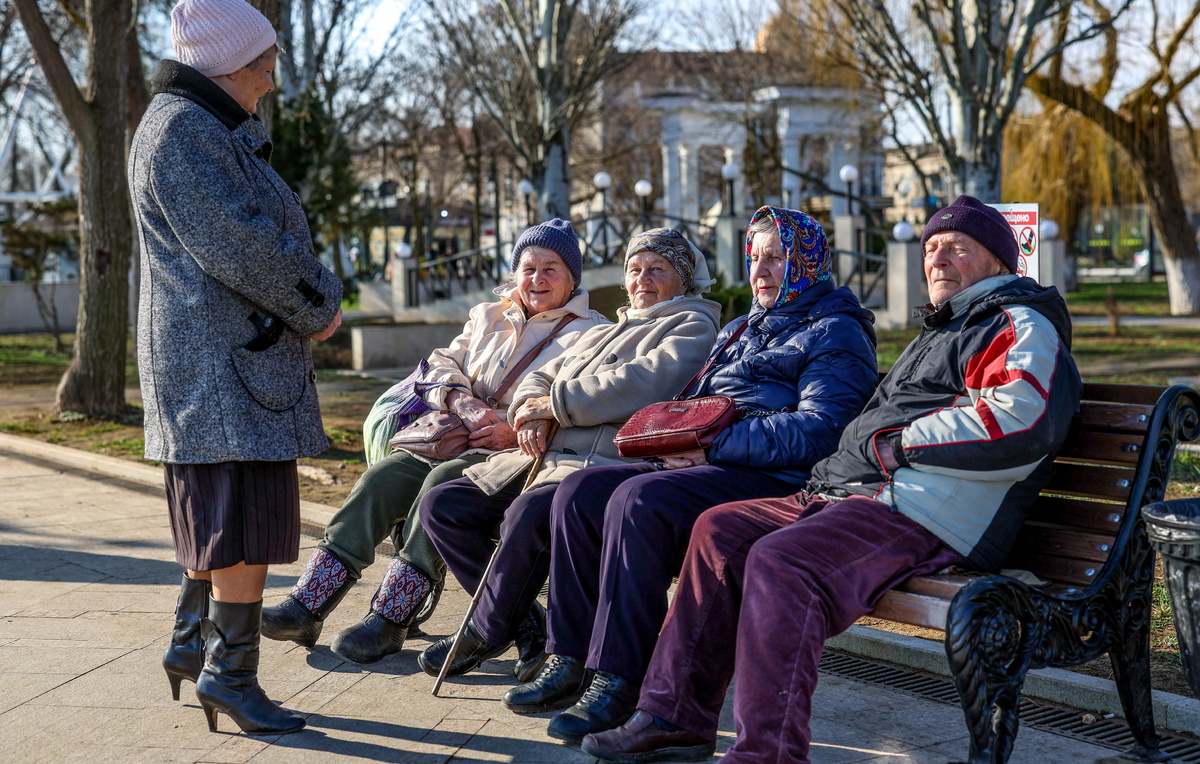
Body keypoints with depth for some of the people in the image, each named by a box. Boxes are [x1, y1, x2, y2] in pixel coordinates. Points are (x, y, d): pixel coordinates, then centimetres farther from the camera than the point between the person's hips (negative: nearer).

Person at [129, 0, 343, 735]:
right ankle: (230, 673, -4)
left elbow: (280, 236, 18)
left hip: (235, 353, 11)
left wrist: (318, 294, 0)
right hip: (223, 361, -11)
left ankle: (192, 646, 28)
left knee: (221, 514, 18)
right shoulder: (182, 131, -15)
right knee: (248, 516, -9)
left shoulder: (220, 134, 20)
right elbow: (238, 247, -22)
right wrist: (316, 308, -9)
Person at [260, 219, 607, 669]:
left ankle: (390, 619, -32)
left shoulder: (591, 334, 5)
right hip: (460, 436, 6)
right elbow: (441, 365, 15)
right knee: (384, 477, -20)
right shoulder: (487, 318, 25)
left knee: (444, 480, -32)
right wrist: (466, 403, -6)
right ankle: (309, 603, -24)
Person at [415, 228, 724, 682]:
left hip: (606, 462, -9)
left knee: (530, 512, -37)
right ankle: (529, 627, -5)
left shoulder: (691, 326, 5)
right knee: (441, 505, -4)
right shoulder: (600, 334, 32)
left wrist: (553, 404, -10)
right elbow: (542, 378, 26)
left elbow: (643, 384, -13)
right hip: (547, 454, 9)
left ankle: (485, 632, -14)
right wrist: (530, 408, -1)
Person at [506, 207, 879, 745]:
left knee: (638, 500, -31)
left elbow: (817, 432, -15)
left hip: (774, 480, -9)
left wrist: (714, 442, -18)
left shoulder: (836, 333, 1)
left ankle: (619, 680, -31)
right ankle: (571, 662, -10)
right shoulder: (741, 331, 28)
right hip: (710, 466, 9)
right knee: (580, 492, -9)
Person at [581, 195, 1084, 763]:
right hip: (848, 495, 11)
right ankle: (676, 716, 3)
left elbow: (1020, 423, -19)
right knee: (721, 529, 5)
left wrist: (898, 441, -13)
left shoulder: (1022, 327, 1)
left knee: (779, 561, -31)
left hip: (922, 514, -11)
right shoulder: (942, 330, 35)